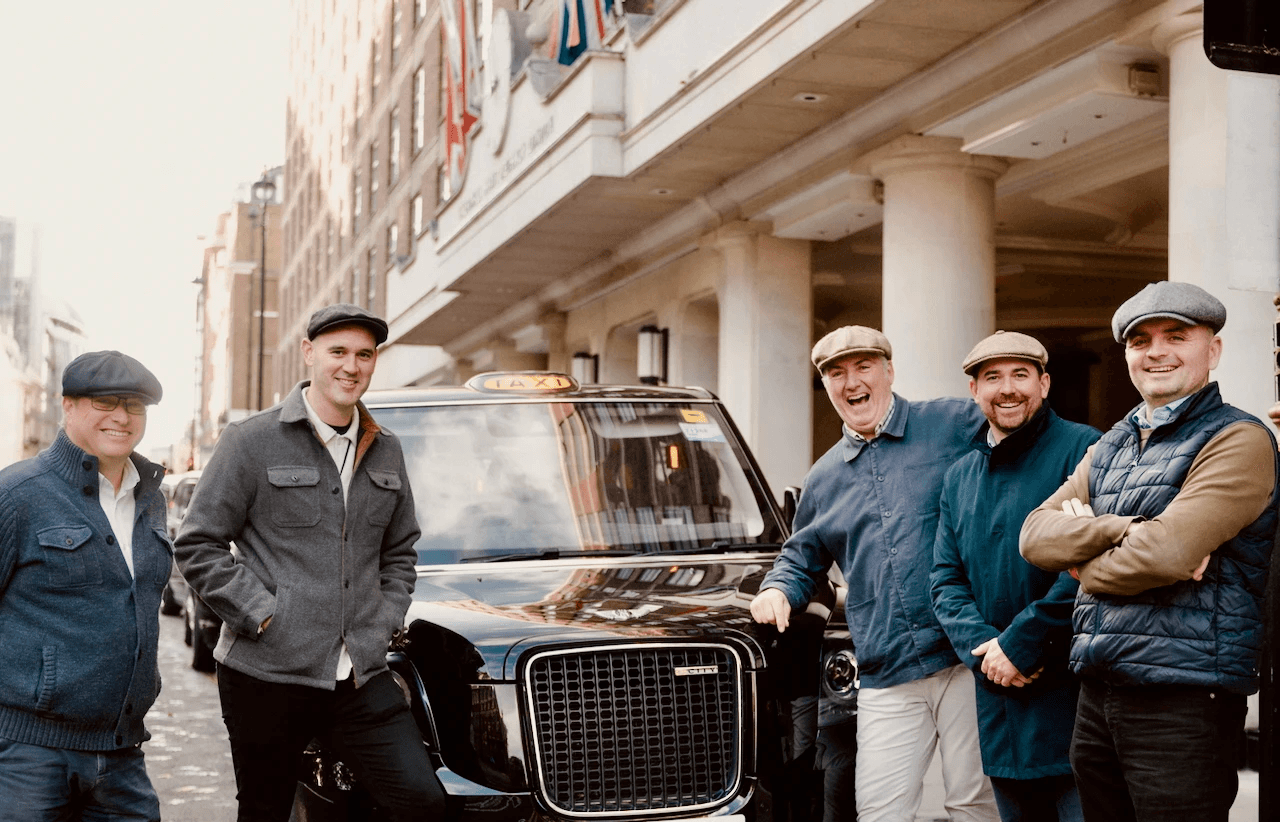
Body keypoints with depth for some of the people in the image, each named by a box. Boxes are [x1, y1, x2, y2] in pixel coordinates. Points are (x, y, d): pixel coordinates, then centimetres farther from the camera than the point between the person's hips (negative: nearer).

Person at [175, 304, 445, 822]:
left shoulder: (386, 451, 14)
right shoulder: (251, 441, -2)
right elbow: (198, 546, -3)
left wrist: (385, 622, 9)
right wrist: (262, 615, -11)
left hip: (361, 677, 4)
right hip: (267, 676, -3)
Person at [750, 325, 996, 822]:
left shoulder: (955, 425, 4)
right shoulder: (824, 478, 19)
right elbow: (802, 558, 30)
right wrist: (778, 590, 7)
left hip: (968, 656, -4)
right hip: (886, 679, 4)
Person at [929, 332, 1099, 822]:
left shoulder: (1082, 449, -6)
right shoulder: (959, 477, 15)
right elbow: (945, 579, 12)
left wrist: (1020, 643, -17)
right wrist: (981, 647, -7)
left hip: (1072, 687, -6)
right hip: (998, 694, 6)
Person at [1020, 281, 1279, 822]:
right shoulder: (1109, 448, 17)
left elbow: (1167, 553, -20)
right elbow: (1035, 534, 4)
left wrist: (1084, 561, -1)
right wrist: (1122, 530, -14)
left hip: (1183, 701, -7)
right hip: (1097, 695, 7)